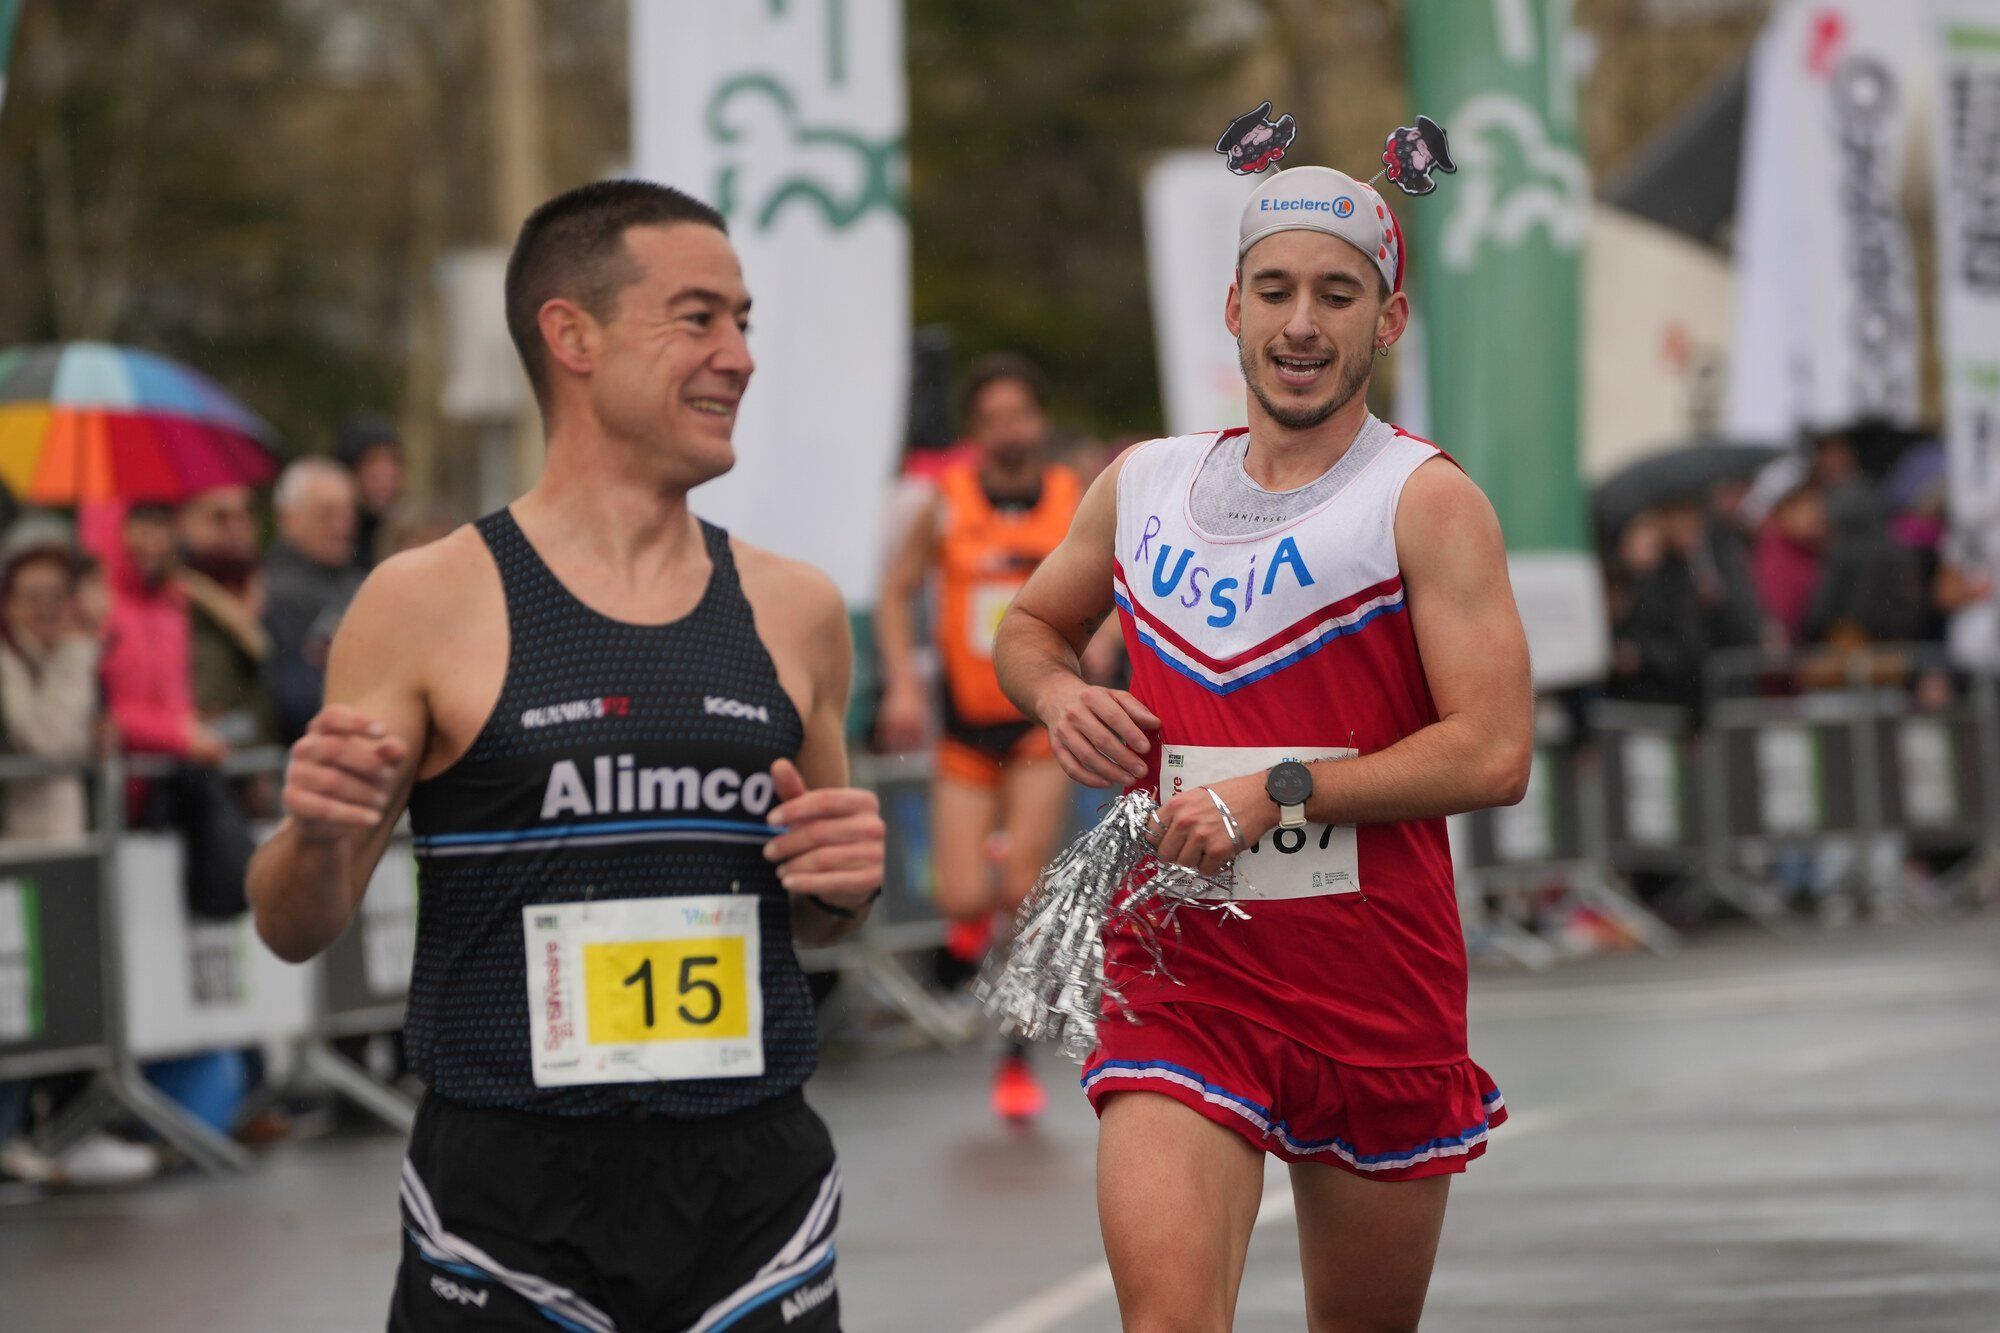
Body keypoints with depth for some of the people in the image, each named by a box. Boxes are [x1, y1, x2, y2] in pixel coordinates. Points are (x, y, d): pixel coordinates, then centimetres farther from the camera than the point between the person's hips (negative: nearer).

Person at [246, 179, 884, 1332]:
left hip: (755, 1190, 3)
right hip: (509, 1195, -3)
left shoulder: (792, 609, 8)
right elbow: (297, 929, 1)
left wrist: (847, 884, -1)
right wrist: (316, 835, -20)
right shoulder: (430, 604, -3)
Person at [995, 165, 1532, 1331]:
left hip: (1377, 987, -2)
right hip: (1180, 976, 2)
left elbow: (1494, 753, -15)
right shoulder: (1142, 487, 9)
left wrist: (1279, 792, -19)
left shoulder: (1427, 501, -5)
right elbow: (1030, 626, 28)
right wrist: (1061, 696, 5)